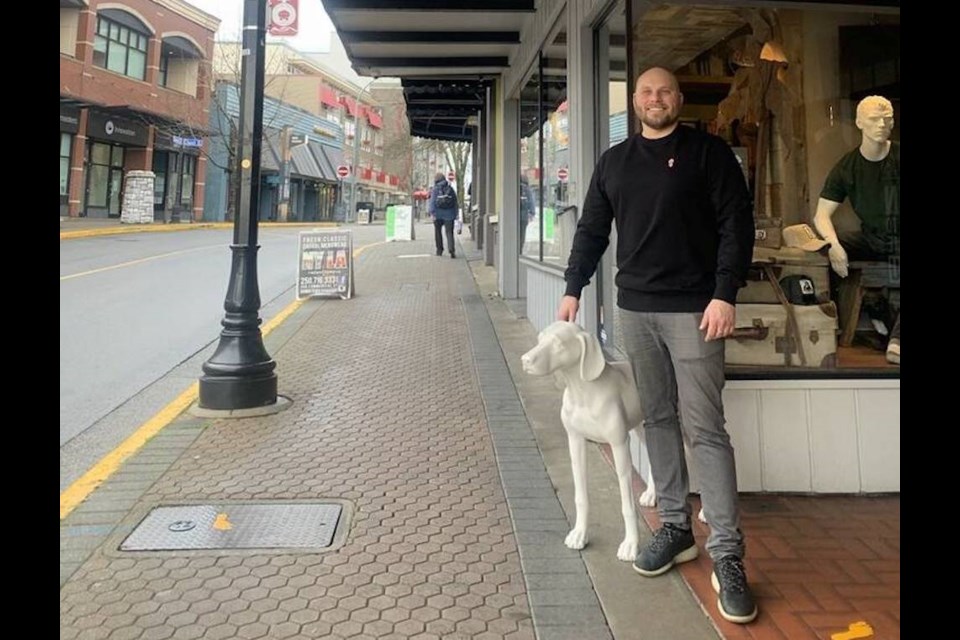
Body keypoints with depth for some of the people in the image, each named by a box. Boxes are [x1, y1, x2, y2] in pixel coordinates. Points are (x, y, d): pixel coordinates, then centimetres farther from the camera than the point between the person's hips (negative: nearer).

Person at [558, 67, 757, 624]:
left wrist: (725, 294, -14)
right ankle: (675, 527, 20)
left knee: (704, 427, -6)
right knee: (658, 419, 9)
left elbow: (737, 225, -5)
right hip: (635, 308, 5)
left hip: (693, 308, -4)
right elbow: (592, 230, 17)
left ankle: (727, 553, 1)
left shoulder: (708, 152, 0)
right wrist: (573, 288, 11)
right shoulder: (614, 161, 14)